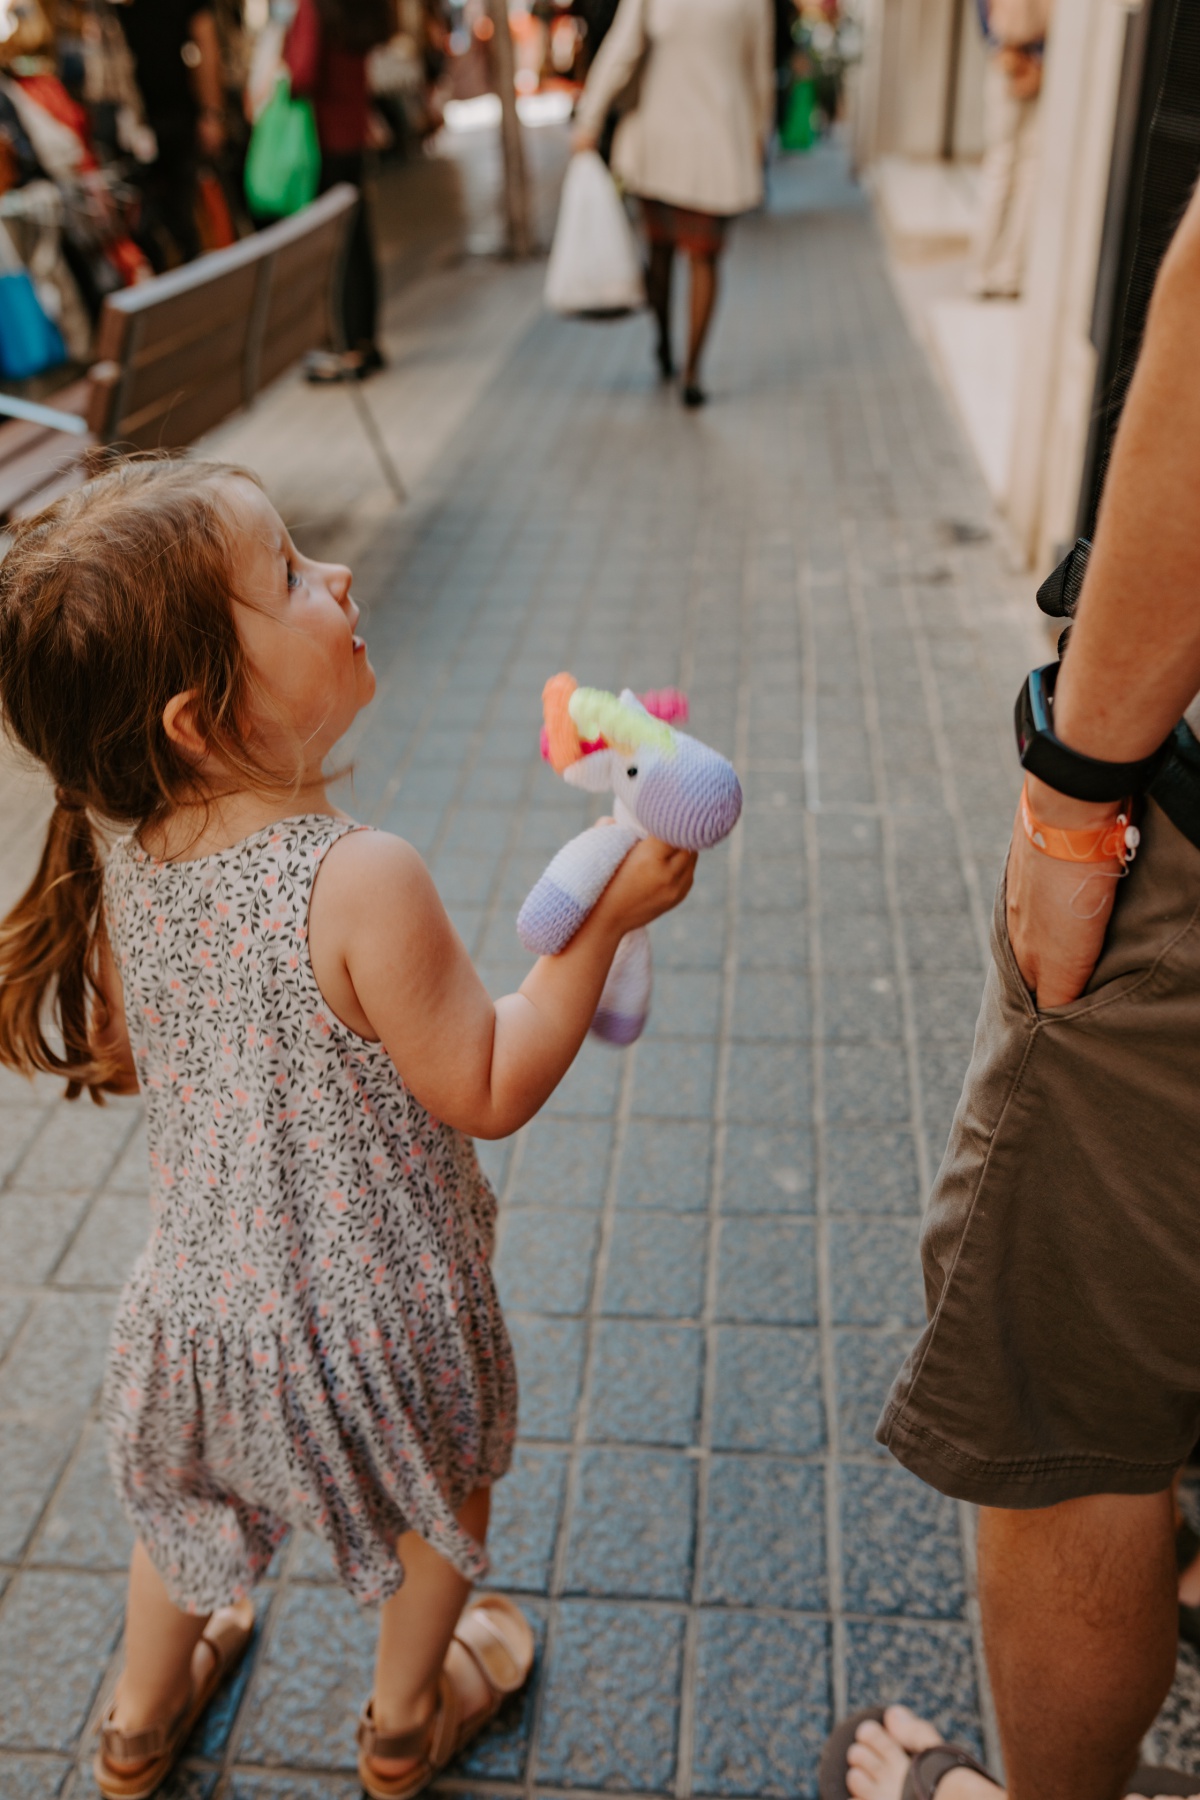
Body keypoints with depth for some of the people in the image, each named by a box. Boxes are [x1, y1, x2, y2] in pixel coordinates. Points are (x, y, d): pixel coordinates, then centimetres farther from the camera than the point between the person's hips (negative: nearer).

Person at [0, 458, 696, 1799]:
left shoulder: (127, 873, -13)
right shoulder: (361, 880, -34)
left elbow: (118, 1060, 3)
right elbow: (491, 1091, -24)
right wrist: (601, 922, -22)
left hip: (200, 1290, 5)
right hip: (372, 1321, -5)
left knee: (188, 1502, 33)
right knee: (436, 1508, 28)